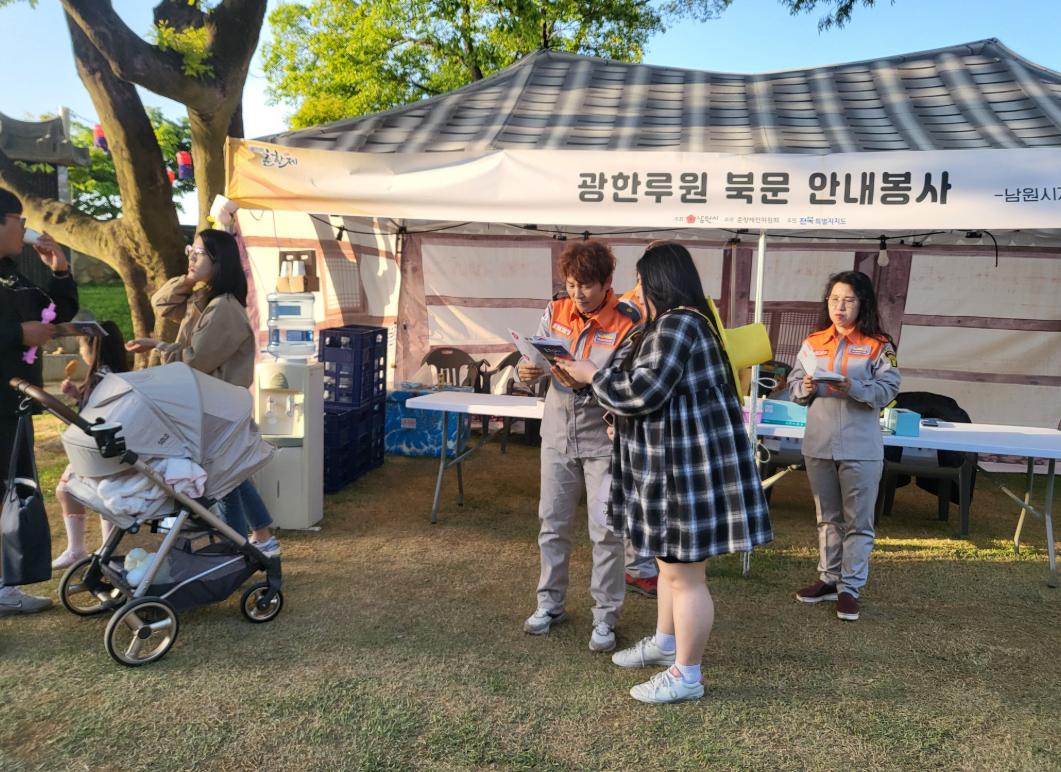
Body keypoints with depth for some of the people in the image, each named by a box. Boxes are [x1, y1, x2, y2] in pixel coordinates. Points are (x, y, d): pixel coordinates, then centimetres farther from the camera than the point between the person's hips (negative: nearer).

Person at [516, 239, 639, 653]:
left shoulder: (624, 327, -13)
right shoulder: (555, 313, 2)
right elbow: (533, 360, -1)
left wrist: (584, 382, -37)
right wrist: (526, 371, -24)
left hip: (603, 438, -4)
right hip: (558, 434, 4)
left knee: (606, 530, 0)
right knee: (553, 524, 13)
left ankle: (605, 617, 16)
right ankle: (550, 603, 30)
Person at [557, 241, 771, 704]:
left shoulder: (675, 325, -19)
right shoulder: (690, 321, 15)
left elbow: (642, 392, -22)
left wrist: (593, 375, -7)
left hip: (686, 465, -11)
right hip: (675, 461, 11)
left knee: (684, 575, 1)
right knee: (671, 563, 23)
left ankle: (686, 675, 13)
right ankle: (665, 643, 40)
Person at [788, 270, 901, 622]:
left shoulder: (878, 345, -4)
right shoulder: (813, 343, 7)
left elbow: (888, 390, -10)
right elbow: (794, 386, 8)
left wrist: (853, 388, -24)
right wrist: (805, 388, -13)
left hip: (860, 448, -4)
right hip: (819, 445, 4)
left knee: (858, 520, 3)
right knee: (828, 517, 16)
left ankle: (850, 587, 12)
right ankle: (829, 578, 27)